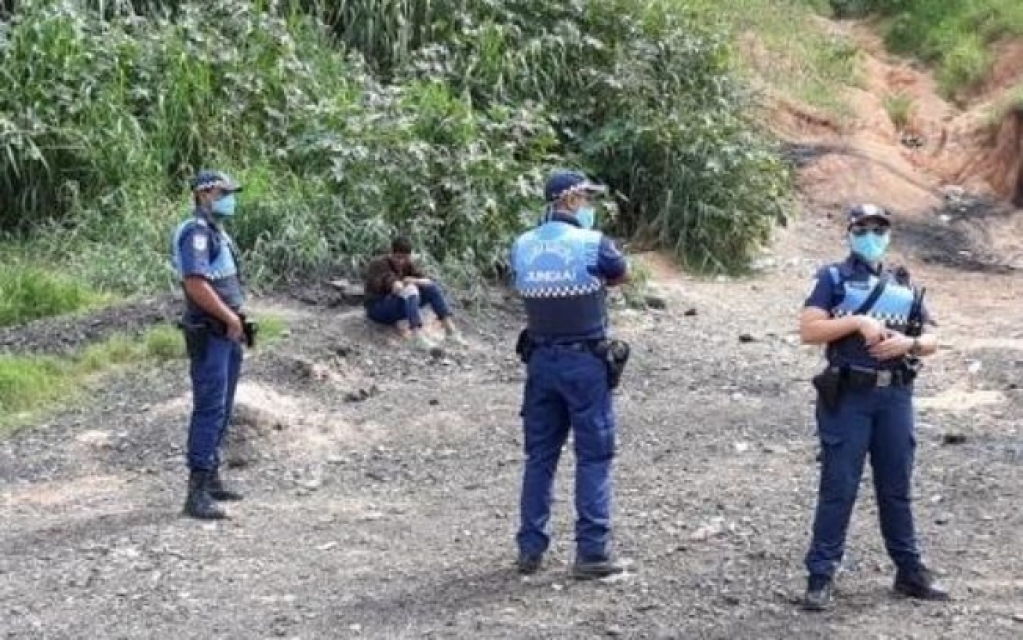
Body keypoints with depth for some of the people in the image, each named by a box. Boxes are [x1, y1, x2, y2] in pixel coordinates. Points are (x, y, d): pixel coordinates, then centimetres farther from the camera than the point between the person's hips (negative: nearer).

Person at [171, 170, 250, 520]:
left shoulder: (217, 231, 17)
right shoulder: (196, 231, -14)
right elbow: (196, 284, -24)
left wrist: (235, 320, 12)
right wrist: (230, 317, -18)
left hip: (227, 333, 10)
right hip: (209, 333, -10)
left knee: (222, 409, 15)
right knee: (209, 410, -12)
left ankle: (212, 478, 24)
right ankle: (197, 492, -12)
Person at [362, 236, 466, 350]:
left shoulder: (408, 264, 3)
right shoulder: (378, 264, -17)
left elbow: (427, 281, -11)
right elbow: (397, 287, -31)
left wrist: (414, 281, -28)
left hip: (401, 309, 7)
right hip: (378, 309, -7)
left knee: (432, 287, -9)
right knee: (409, 289, -32)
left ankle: (450, 330, -21)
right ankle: (418, 337, -47)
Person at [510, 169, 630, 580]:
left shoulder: (521, 247, 1)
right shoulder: (592, 244, -12)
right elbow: (622, 275, 5)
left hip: (541, 360, 5)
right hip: (585, 362, -5)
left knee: (540, 455, 13)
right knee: (594, 456, 2)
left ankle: (530, 549, 17)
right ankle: (591, 553, 1)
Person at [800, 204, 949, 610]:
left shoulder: (904, 286, 14)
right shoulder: (834, 279, 1)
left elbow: (931, 341, 12)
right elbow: (808, 331, -10)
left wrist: (908, 343, -9)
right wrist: (857, 321, -18)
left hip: (895, 397, 4)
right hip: (847, 397, -4)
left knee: (896, 487, 12)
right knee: (839, 487, -4)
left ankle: (909, 572, 22)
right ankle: (820, 576, 2)